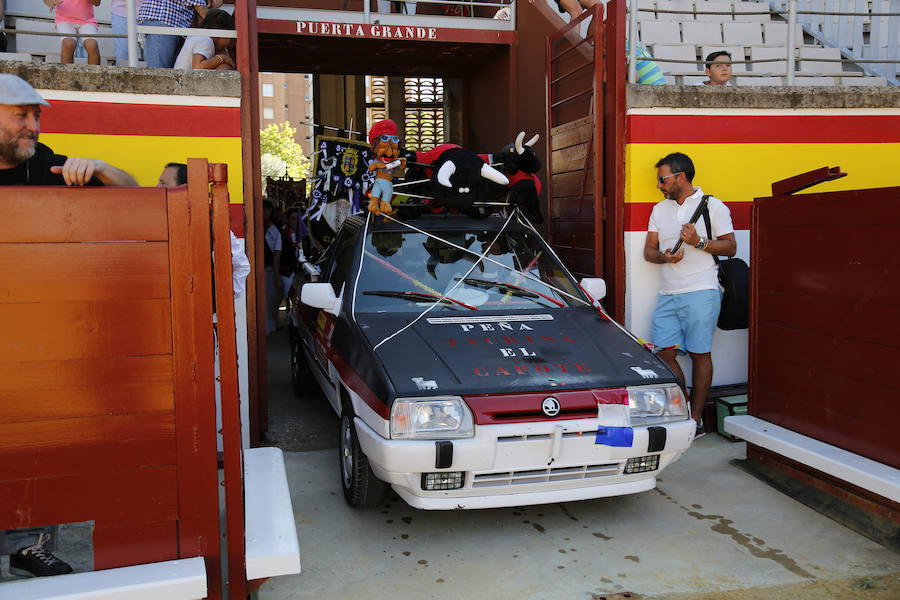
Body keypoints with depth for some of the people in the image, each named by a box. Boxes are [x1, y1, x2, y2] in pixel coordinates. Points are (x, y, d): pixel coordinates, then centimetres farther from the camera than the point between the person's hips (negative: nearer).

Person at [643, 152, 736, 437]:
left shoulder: (713, 206, 1)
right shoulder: (659, 210, 17)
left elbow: (730, 247, -1)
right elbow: (648, 250, 14)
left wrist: (699, 242, -16)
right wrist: (664, 257, -8)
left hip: (701, 293, -5)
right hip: (668, 294, 6)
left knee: (700, 355, -1)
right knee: (664, 353, 0)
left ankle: (696, 419, 6)